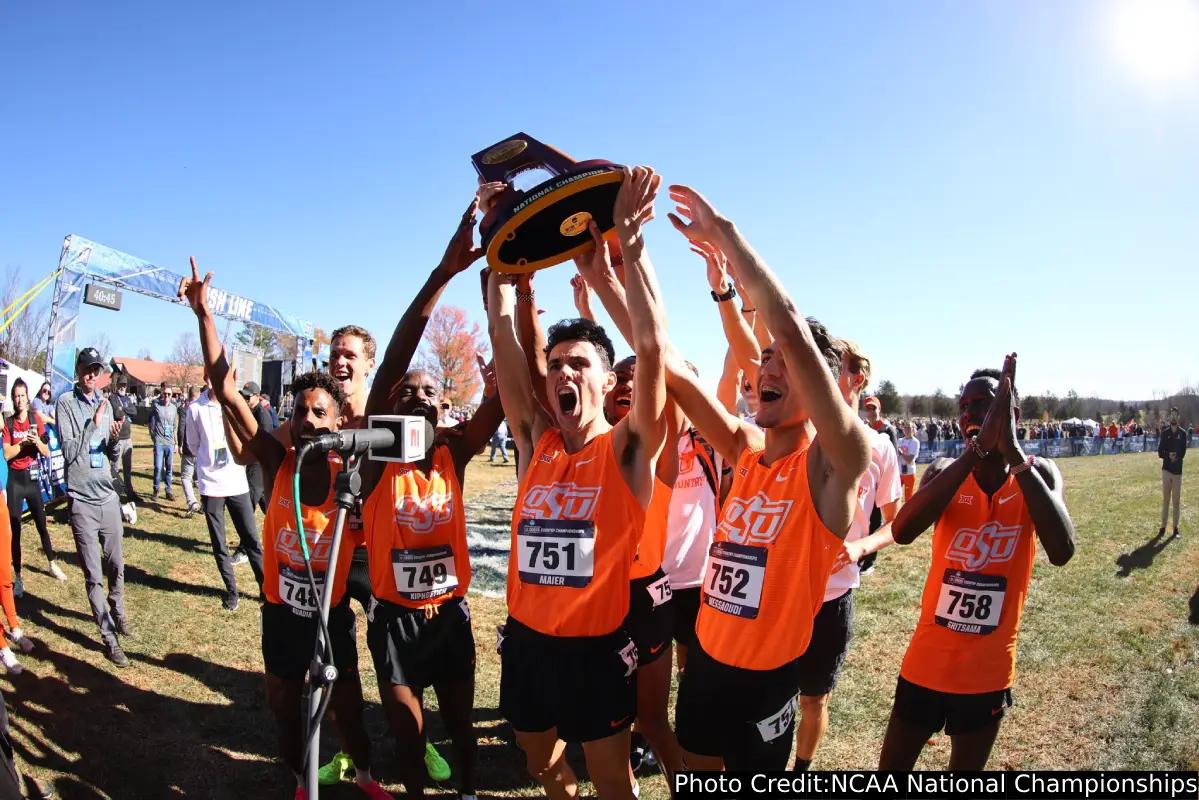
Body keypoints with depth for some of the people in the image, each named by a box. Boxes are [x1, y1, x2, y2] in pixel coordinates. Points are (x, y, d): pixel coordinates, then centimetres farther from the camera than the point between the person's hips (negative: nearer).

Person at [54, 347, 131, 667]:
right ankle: (109, 638, 7)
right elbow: (69, 451, -14)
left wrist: (115, 439, -8)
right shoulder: (66, 402, -7)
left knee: (116, 565, 15)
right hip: (82, 500, -5)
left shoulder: (104, 403, 10)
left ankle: (118, 613, 36)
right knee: (94, 575, 1)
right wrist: (93, 424, -19)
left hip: (108, 496, 5)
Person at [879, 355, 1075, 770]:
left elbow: (1061, 551, -28)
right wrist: (977, 447, -34)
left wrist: (1014, 452, -31)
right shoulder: (946, 471, -9)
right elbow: (902, 532, -31)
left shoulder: (1039, 474, -7)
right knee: (892, 766, 12)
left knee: (968, 765, 19)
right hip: (927, 662, 0)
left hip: (989, 672, 0)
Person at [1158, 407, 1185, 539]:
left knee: (1176, 500, 4)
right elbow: (1160, 452, -1)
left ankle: (1175, 527, 10)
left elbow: (1183, 453, -5)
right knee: (1165, 499, 4)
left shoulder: (1183, 433, 2)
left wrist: (1176, 457, -24)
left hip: (1177, 470, 0)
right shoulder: (1165, 433, 3)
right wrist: (1169, 456, -20)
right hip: (1166, 469, 0)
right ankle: (1163, 526, 8)